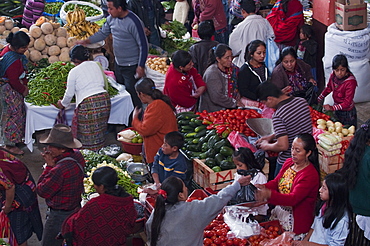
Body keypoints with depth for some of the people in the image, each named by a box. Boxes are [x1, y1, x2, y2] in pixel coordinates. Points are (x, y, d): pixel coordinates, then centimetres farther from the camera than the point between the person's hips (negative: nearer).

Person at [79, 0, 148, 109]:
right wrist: (86, 41, 6)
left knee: (133, 95, -5)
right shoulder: (111, 19, 0)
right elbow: (103, 33, 18)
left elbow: (143, 46, -19)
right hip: (118, 64, 8)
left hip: (132, 67, -8)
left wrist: (141, 66, -20)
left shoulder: (134, 22, -23)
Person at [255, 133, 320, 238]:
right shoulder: (289, 162, 7)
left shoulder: (310, 174, -19)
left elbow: (293, 199, -28)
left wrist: (269, 194, -44)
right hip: (279, 212, 7)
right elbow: (275, 182, 9)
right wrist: (263, 187, -16)